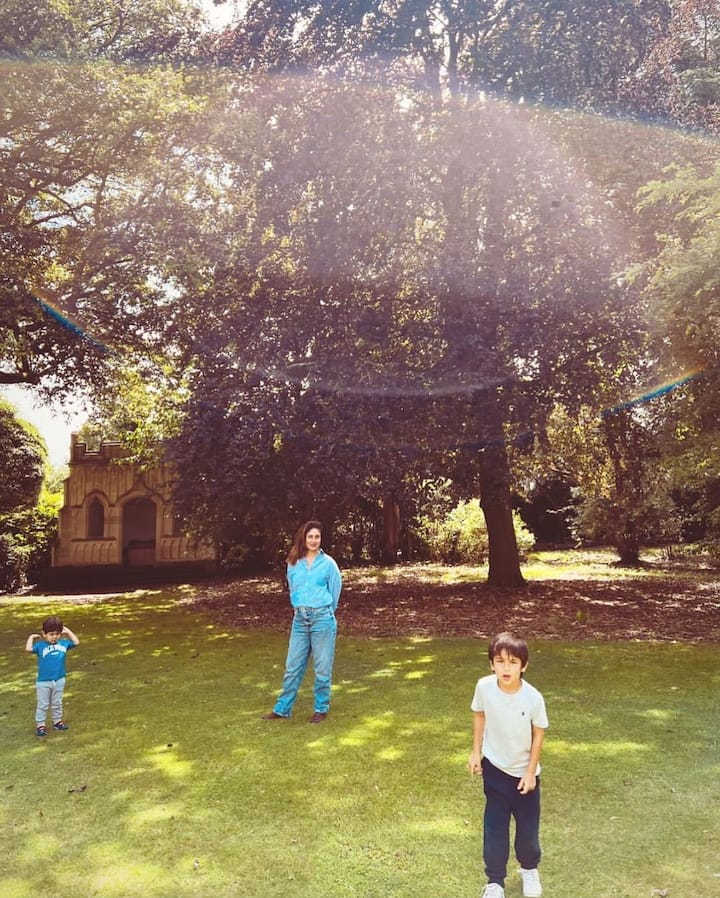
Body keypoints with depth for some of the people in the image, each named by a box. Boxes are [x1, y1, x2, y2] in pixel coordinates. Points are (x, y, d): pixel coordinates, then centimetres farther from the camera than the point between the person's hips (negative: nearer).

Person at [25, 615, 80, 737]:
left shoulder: (63, 643, -1)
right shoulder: (40, 645, -11)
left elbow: (76, 642, 5)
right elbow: (28, 649, -26)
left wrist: (68, 631, 5)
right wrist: (31, 637, -14)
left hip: (59, 680, 3)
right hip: (43, 681, -3)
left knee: (57, 703, 19)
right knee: (43, 705, 8)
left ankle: (57, 720, 33)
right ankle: (40, 725, 19)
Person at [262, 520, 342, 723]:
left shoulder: (328, 563, -4)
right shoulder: (294, 563, 4)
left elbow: (335, 591, 5)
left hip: (322, 618, -3)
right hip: (300, 619, 3)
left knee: (322, 667, 5)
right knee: (293, 666, 8)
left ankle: (321, 708, 19)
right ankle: (282, 709, 18)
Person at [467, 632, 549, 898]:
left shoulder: (533, 698, -27)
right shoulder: (484, 687, -22)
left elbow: (539, 734, -11)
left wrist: (530, 772, -8)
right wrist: (476, 752, 0)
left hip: (524, 771, 0)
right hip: (494, 768, 1)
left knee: (528, 826, 17)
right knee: (494, 827, 8)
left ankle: (529, 869, 45)